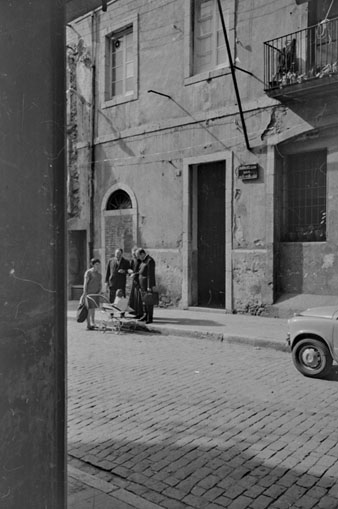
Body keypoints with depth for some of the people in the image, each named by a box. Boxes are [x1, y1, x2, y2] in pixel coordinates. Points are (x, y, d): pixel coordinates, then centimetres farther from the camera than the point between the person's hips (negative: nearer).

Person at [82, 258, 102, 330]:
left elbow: (100, 284, 18)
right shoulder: (88, 272, -6)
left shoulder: (99, 274, 14)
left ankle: (92, 324, 17)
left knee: (93, 309, 10)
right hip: (89, 293, -6)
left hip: (96, 293, 6)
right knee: (89, 309, -7)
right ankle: (88, 325, -3)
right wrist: (84, 293, -16)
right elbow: (85, 283, -10)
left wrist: (99, 291, 2)